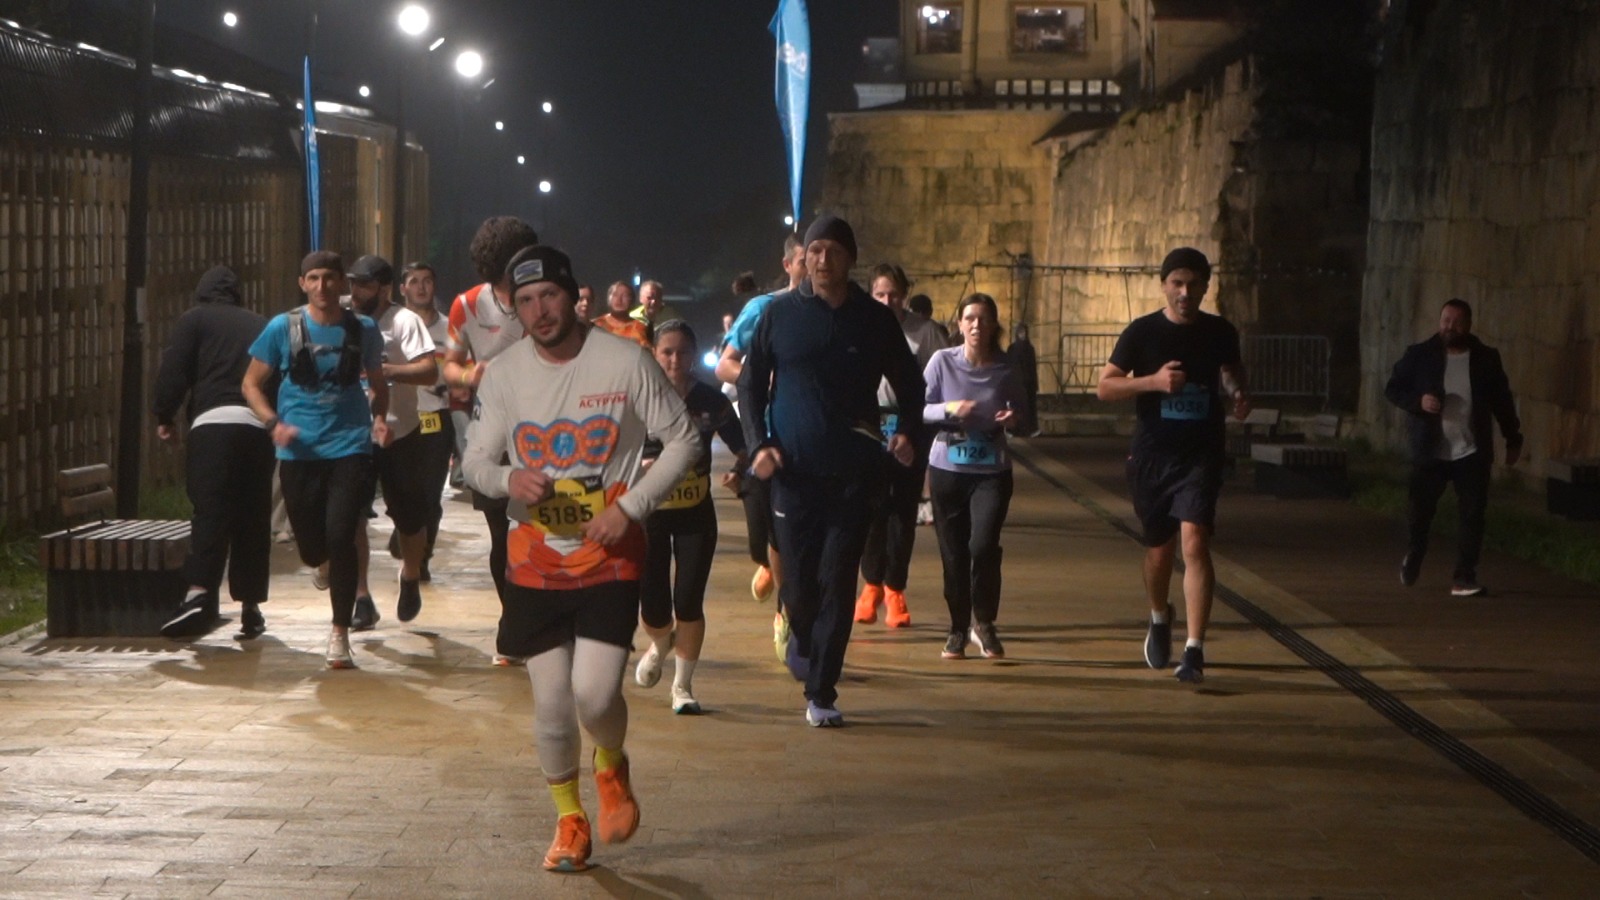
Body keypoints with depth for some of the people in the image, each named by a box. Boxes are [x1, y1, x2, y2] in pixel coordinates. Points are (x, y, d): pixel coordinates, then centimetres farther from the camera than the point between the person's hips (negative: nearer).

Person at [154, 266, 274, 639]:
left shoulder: (194, 320, 11)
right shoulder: (262, 326, 25)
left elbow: (173, 371, 0)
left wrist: (165, 416, 10)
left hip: (214, 422, -4)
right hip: (262, 426, 4)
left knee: (210, 511, -11)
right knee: (253, 517, 9)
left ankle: (199, 593, -28)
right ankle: (250, 605, 12)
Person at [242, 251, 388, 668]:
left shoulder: (363, 330, 3)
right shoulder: (283, 328, -1)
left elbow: (377, 383, 18)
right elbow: (252, 384, 5)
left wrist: (379, 418, -2)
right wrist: (274, 423, -11)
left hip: (350, 447, -1)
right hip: (299, 451, 1)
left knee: (339, 538, -15)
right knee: (312, 550, 5)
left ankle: (339, 634, -1)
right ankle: (331, 567, 45)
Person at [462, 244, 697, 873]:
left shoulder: (625, 362, -9)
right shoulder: (504, 373, -1)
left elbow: (683, 440, -1)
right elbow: (476, 460, 5)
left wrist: (630, 506, -12)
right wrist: (508, 478, -19)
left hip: (609, 558, -2)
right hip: (535, 562, 3)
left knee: (594, 693, -14)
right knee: (551, 702, 3)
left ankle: (611, 765, 22)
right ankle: (570, 821, 26)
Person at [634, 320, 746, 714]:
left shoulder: (711, 401, -7)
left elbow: (742, 448, 2)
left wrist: (738, 471, -20)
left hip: (696, 515, 0)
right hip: (649, 514, 0)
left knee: (689, 603, -5)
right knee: (653, 605, 0)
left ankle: (683, 686, 14)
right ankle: (660, 645, 38)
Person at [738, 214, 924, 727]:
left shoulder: (874, 319, 5)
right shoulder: (781, 314, 3)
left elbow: (909, 384, 16)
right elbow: (750, 383, 9)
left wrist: (907, 431, -1)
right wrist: (758, 443, -4)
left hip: (854, 473, 0)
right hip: (794, 472, 0)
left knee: (838, 582, -4)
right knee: (799, 582, 4)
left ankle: (821, 693, 1)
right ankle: (803, 642, 37)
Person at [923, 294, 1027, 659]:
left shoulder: (1005, 369, -3)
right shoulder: (942, 361, -6)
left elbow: (1021, 410, 9)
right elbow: (919, 409, -2)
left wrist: (1014, 417, -13)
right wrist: (948, 410, -20)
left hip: (991, 471, 0)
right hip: (947, 469, 0)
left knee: (983, 546, -16)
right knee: (954, 553, 5)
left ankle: (984, 622, 6)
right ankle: (958, 629, 22)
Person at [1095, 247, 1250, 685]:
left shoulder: (1221, 333, 2)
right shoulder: (1142, 332, -3)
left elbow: (1232, 371, 21)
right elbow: (1105, 386, -6)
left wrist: (1237, 394, -2)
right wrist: (1153, 381, -21)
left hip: (1201, 456, -1)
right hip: (1152, 455, 1)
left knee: (1194, 543, -17)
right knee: (1159, 548, 14)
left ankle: (1194, 651, -18)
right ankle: (1160, 619, 45)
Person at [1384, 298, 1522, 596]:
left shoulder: (1486, 358, 3)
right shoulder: (1419, 355, -1)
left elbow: (1502, 401, 11)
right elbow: (1393, 388, 2)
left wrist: (1513, 439, 12)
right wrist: (1418, 401, -17)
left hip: (1472, 452, 1)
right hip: (1430, 451, -1)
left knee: (1473, 515, -3)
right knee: (1419, 510, 6)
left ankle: (1464, 578, 3)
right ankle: (1412, 558, 35)